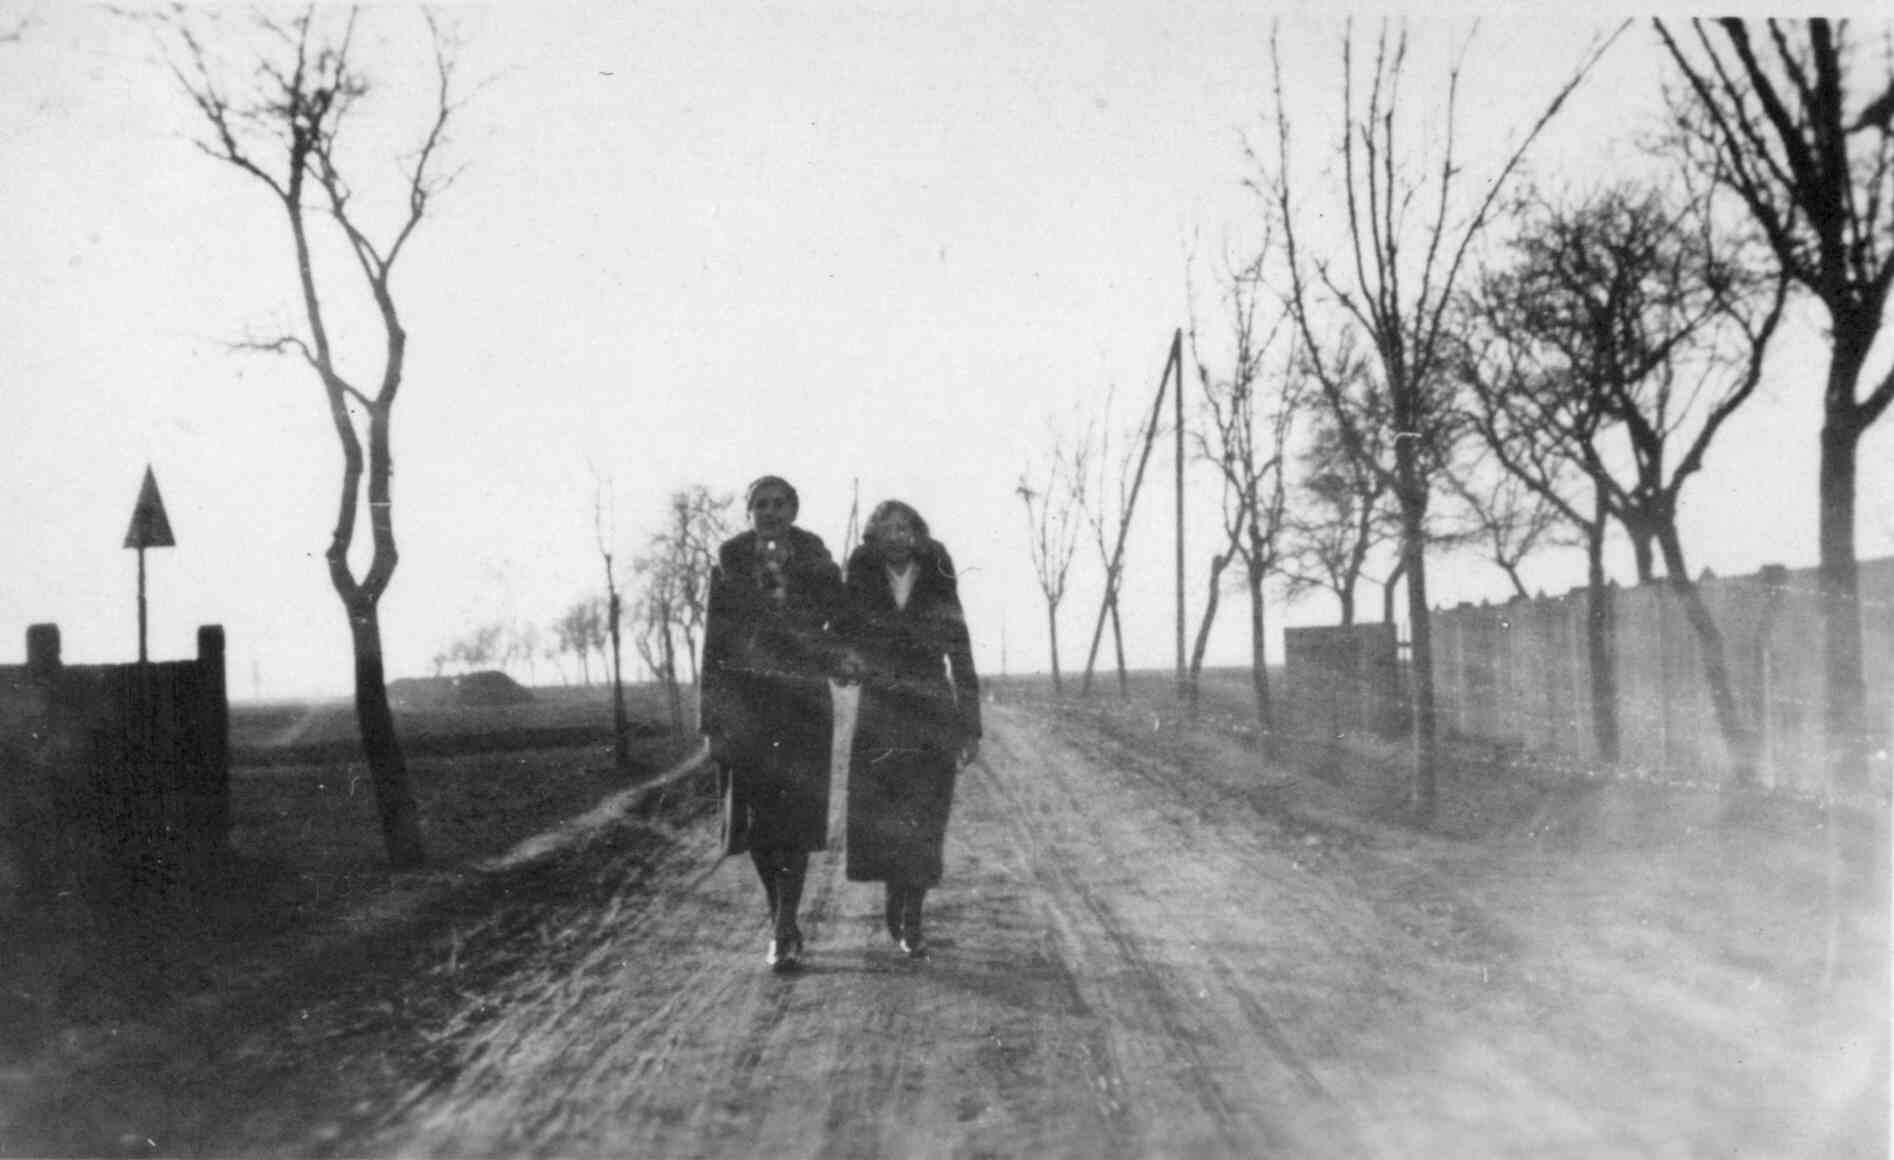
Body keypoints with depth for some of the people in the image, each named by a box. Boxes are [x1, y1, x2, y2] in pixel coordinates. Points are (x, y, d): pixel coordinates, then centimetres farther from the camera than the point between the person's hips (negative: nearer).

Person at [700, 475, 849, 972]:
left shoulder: (817, 564, 4)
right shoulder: (729, 564, 4)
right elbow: (713, 642, 4)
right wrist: (711, 714, 0)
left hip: (803, 702, -1)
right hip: (745, 702, 1)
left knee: (795, 817, -6)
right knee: (754, 818, 2)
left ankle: (785, 934, -1)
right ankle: (782, 920, 21)